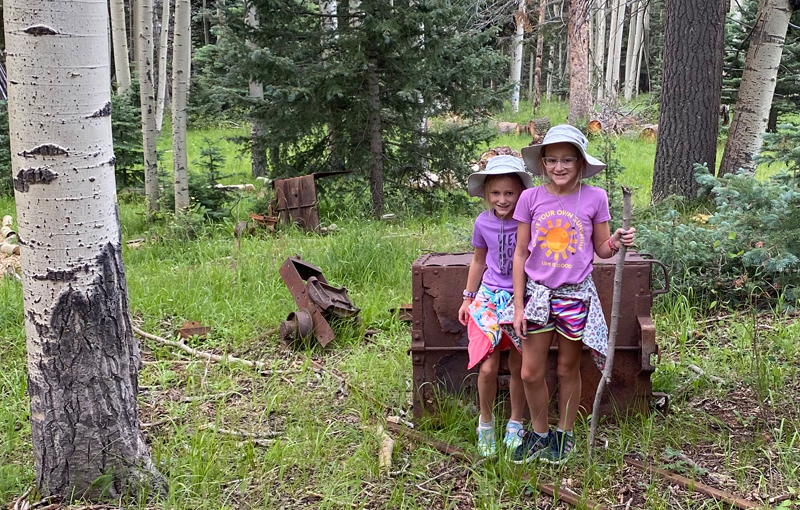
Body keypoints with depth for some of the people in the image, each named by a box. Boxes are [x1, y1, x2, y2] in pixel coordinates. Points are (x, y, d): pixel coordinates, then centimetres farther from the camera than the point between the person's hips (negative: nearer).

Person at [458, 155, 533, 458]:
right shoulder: (483, 223, -3)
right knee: (488, 368, -7)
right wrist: (468, 298, 16)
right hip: (490, 297, 1)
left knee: (518, 367, 9)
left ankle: (515, 424, 30)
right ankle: (486, 421, 18)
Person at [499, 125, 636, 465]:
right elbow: (520, 254, 0)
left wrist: (616, 243, -19)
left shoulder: (594, 198, -4)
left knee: (568, 370, 12)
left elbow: (600, 249, 5)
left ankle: (564, 435, 31)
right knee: (531, 373, 3)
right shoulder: (531, 198, -4)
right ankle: (539, 433, 26)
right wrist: (518, 306, -2)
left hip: (576, 295, -1)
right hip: (537, 293, 1)